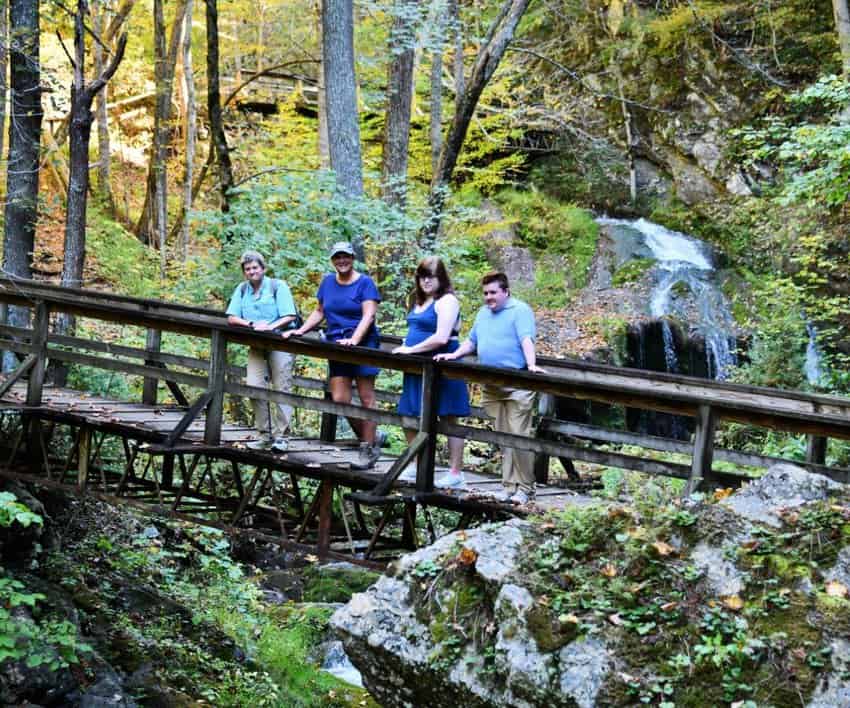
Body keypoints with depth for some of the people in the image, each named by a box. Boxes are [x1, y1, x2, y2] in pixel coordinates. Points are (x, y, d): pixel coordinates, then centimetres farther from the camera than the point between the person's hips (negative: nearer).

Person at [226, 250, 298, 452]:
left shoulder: (278, 286, -2)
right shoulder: (242, 289, 10)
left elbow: (290, 316, -9)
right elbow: (231, 318, 4)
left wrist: (270, 326, -24)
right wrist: (252, 324, -14)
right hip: (256, 346, 4)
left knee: (281, 389, -6)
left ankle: (280, 436, -4)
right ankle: (264, 434, 3)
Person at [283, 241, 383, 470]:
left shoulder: (364, 283, -2)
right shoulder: (328, 282, 14)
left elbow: (368, 315, -12)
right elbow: (319, 312, 22)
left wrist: (353, 340, -25)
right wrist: (301, 330, 9)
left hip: (363, 344, -5)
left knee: (366, 397, -4)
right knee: (339, 399, -4)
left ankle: (368, 450, -1)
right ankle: (368, 439, 13)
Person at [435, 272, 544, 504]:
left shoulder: (520, 310, -3)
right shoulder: (483, 313, 20)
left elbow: (527, 340, -17)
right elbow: (471, 342, 28)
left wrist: (531, 365, -30)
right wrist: (453, 355, 13)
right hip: (492, 387, 7)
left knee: (519, 436, -9)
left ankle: (524, 487, -4)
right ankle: (509, 485, 11)